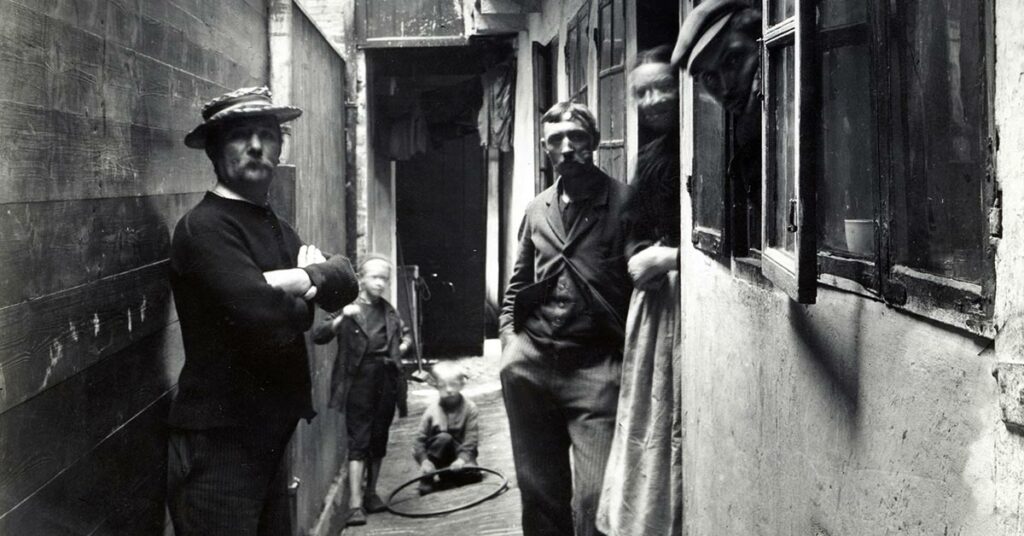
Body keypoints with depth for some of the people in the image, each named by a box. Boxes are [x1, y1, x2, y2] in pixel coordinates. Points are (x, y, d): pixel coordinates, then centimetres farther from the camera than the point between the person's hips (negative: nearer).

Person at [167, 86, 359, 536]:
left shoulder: (277, 228, 15)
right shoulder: (204, 226, -15)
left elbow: (345, 283, 3)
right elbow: (262, 315, -26)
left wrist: (302, 279, -18)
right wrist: (304, 292, -5)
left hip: (270, 435, 9)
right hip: (217, 441, -9)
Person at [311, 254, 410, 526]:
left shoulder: (388, 310, 14)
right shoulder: (347, 309, -1)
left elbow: (405, 332, 32)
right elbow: (318, 335, -12)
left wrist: (404, 345, 11)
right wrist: (341, 318, -27)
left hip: (387, 381, 5)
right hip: (359, 381, -5)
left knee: (379, 439, 11)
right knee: (358, 440, -8)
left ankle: (371, 493, 26)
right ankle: (355, 504, -9)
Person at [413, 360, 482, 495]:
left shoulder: (470, 408, -11)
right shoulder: (432, 410, -10)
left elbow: (471, 438, -17)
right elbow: (420, 439, -12)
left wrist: (462, 459, -32)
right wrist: (424, 460, -28)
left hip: (461, 453, 0)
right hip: (437, 456, 0)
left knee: (473, 474, -30)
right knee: (444, 437, -32)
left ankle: (446, 474, -1)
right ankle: (427, 476, -18)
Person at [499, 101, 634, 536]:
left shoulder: (624, 202, 0)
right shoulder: (536, 210, 15)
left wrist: (631, 355, -15)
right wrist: (510, 339, 9)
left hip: (596, 366, -4)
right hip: (532, 360, 5)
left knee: (594, 499, -8)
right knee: (538, 488, 14)